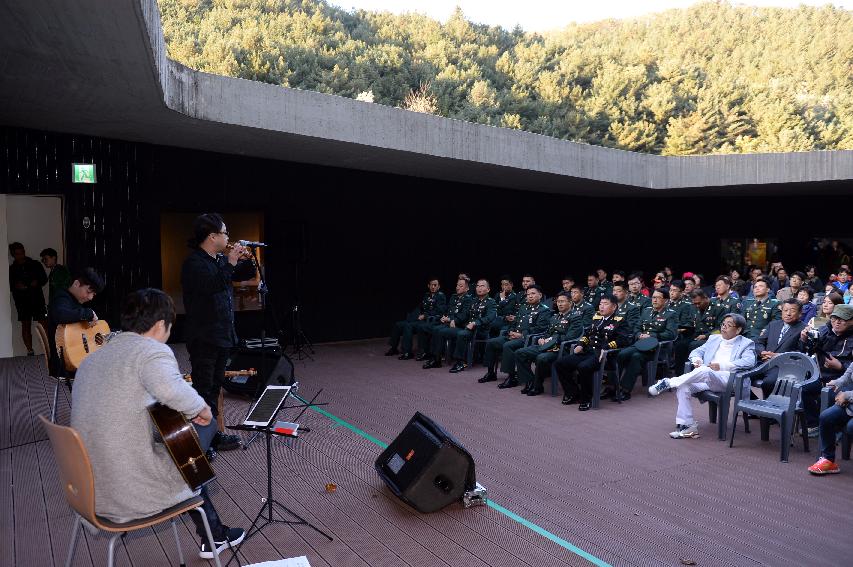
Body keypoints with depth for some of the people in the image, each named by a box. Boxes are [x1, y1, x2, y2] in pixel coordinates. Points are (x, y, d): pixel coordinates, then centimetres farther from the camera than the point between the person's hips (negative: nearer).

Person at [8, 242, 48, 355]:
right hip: (21, 301, 1)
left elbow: (44, 278, 8)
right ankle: (30, 351, 8)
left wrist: (37, 283, -12)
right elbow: (9, 285, 8)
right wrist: (16, 286, -13)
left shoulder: (35, 264, 6)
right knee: (26, 325, 4)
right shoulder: (11, 269, 8)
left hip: (37, 298, -1)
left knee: (44, 324, -8)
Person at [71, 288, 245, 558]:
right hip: (132, 493, -8)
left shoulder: (91, 359, 11)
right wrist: (200, 407, -17)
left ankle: (214, 537, 39)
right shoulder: (152, 350, -15)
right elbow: (170, 388, -37)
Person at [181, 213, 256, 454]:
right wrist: (230, 263, -24)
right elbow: (210, 285, -30)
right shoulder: (194, 262, -13)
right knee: (203, 391, -5)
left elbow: (246, 274, 20)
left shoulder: (220, 260, 11)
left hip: (222, 335, 9)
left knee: (214, 388, 16)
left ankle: (212, 436, 27)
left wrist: (244, 259, 2)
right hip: (203, 338, -9)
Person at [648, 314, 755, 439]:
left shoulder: (746, 344, 11)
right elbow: (697, 351, 25)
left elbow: (749, 361, -9)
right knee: (683, 387, -24)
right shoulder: (714, 339, 28)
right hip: (706, 377, 6)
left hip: (727, 379, -5)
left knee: (705, 371, -38)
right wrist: (697, 359, -2)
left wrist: (722, 365, -19)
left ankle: (668, 383, -29)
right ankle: (687, 425, -18)